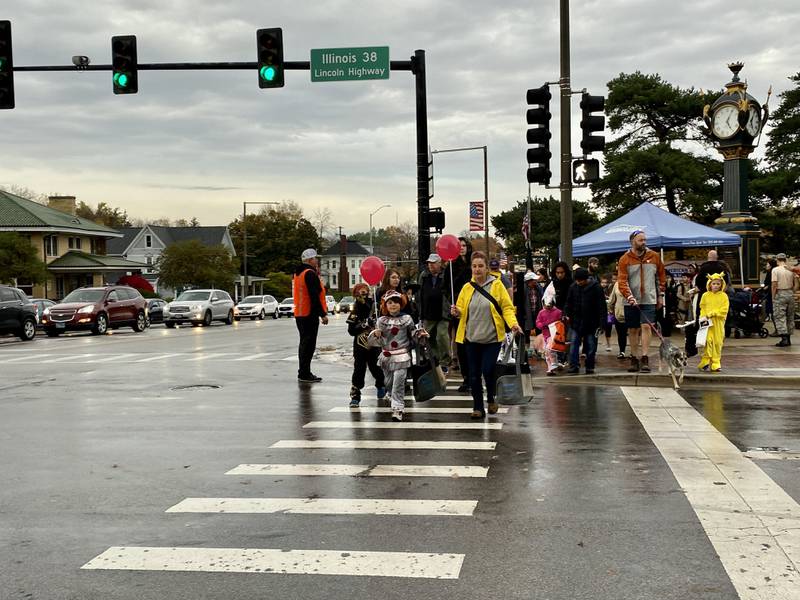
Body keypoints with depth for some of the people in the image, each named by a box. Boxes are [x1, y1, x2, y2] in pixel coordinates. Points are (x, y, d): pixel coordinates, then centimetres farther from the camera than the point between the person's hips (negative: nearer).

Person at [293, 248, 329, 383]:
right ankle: (305, 374, -7)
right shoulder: (310, 274, -14)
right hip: (310, 314, -10)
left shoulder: (298, 273, 16)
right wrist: (323, 314, -18)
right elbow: (314, 296, -20)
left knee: (304, 343, 16)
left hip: (299, 314, 10)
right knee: (309, 344, -7)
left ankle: (303, 373, 21)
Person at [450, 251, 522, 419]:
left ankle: (491, 399, 18)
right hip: (472, 338, 3)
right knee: (474, 375, 4)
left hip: (492, 338, -3)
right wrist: (457, 312, -12)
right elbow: (461, 310, 11)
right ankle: (478, 408, 16)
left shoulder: (496, 285, -1)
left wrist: (513, 323, -19)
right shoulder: (467, 288, 7)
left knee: (487, 371, -11)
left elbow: (507, 307, -3)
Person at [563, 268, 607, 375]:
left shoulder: (595, 287, -9)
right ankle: (574, 366, -3)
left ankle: (590, 367, 15)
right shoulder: (573, 287, 2)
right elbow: (569, 302, 13)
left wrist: (601, 323, -13)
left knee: (591, 345, 5)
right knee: (574, 344, -4)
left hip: (591, 323, -3)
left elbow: (602, 306, -9)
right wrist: (566, 314, -3)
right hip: (576, 322, 3)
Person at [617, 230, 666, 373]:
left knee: (646, 326, -13)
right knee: (633, 330, 6)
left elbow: (661, 276, 15)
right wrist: (629, 296, -22)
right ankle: (634, 360, 16)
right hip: (631, 301, 0)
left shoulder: (654, 257, 5)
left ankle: (645, 359, -14)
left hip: (649, 300, 0)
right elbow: (622, 281, -9)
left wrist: (660, 295, 12)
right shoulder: (625, 259, -2)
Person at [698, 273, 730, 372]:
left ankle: (716, 364, 8)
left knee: (718, 342, 2)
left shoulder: (724, 296, 2)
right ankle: (705, 361, -2)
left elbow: (724, 310, -5)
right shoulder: (705, 295, 7)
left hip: (719, 322, 0)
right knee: (708, 340, -11)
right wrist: (703, 317, -6)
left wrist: (713, 313, -14)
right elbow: (702, 308, 10)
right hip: (708, 321, 0)